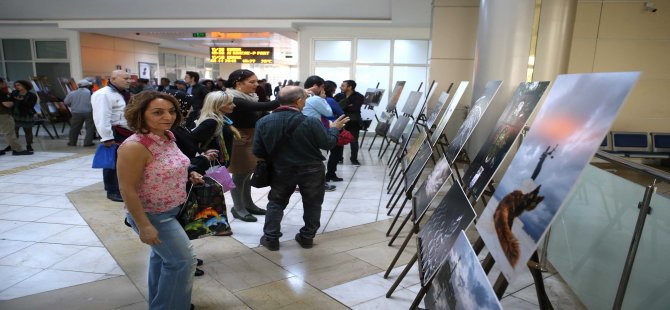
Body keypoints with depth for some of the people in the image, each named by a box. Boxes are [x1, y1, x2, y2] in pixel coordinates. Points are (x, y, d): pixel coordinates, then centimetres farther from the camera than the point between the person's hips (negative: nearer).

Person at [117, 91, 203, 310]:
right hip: (153, 216, -9)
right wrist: (144, 226, -23)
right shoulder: (134, 146, -28)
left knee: (163, 256, 23)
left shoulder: (167, 136, -2)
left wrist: (189, 175, -1)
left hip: (173, 211, 9)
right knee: (183, 260, -2)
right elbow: (128, 190, -25)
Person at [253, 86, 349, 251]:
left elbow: (258, 152, -6)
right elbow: (328, 144, -12)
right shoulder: (311, 122, -23)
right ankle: (307, 237, 26)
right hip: (311, 170, -2)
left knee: (276, 203, 19)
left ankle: (271, 238, 21)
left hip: (281, 170, 2)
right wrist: (334, 128, 7)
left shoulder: (263, 122, -13)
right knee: (312, 204, 17)